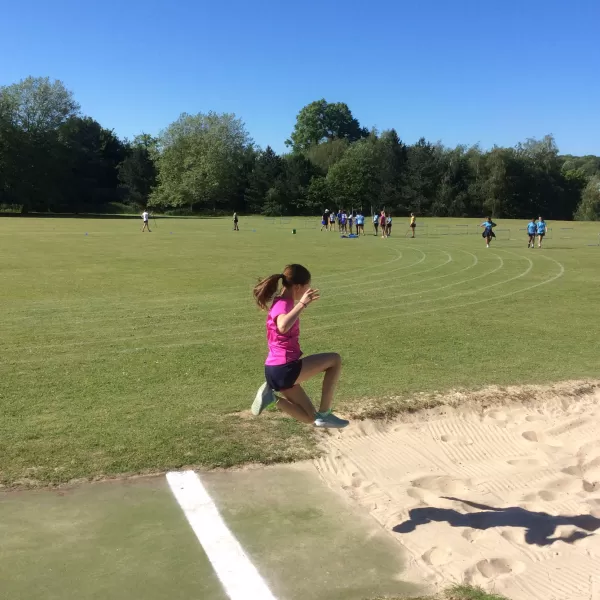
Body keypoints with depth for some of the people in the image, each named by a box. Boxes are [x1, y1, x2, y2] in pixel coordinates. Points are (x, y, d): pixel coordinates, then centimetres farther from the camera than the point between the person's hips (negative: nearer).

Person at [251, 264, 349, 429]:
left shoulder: (282, 303, 13)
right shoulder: (282, 305, -17)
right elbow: (283, 327, -43)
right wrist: (302, 304, -38)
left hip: (278, 370, 10)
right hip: (284, 369, -10)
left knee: (310, 418, 17)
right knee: (335, 360, -2)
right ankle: (324, 414, -1)